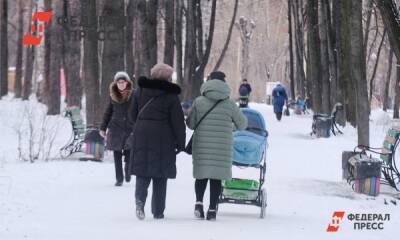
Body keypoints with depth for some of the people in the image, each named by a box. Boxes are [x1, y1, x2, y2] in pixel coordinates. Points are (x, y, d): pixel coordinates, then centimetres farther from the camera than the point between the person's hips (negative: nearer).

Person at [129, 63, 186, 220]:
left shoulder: (140, 92, 5)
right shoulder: (171, 96, -6)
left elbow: (132, 116, 12)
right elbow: (178, 122, -6)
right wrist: (181, 143, 3)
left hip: (142, 136, 2)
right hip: (163, 139, -2)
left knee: (143, 171, 7)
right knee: (160, 175, 6)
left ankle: (140, 198, -21)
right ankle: (158, 211, 8)